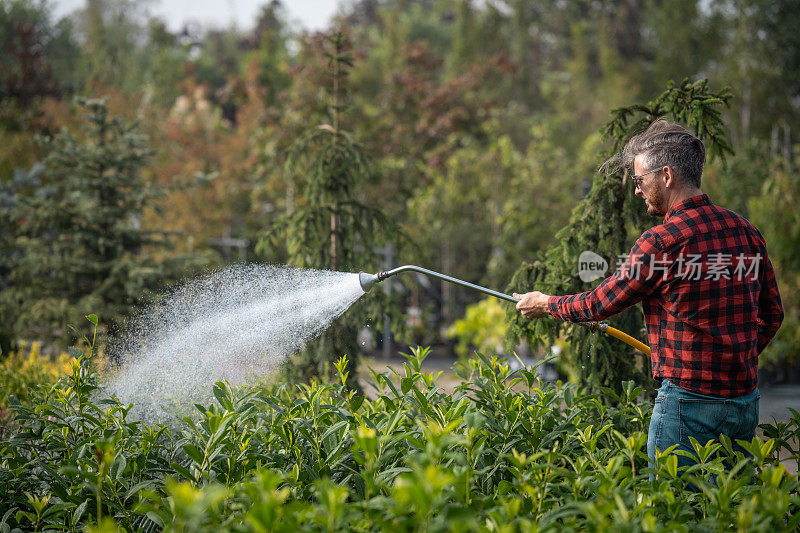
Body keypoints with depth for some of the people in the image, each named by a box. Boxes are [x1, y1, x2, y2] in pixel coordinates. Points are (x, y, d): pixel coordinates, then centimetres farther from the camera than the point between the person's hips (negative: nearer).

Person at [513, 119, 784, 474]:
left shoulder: (662, 241, -15)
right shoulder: (746, 231, 7)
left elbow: (602, 303, -4)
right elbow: (772, 314, 14)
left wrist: (546, 304, 13)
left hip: (688, 401, -8)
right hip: (746, 401, 8)